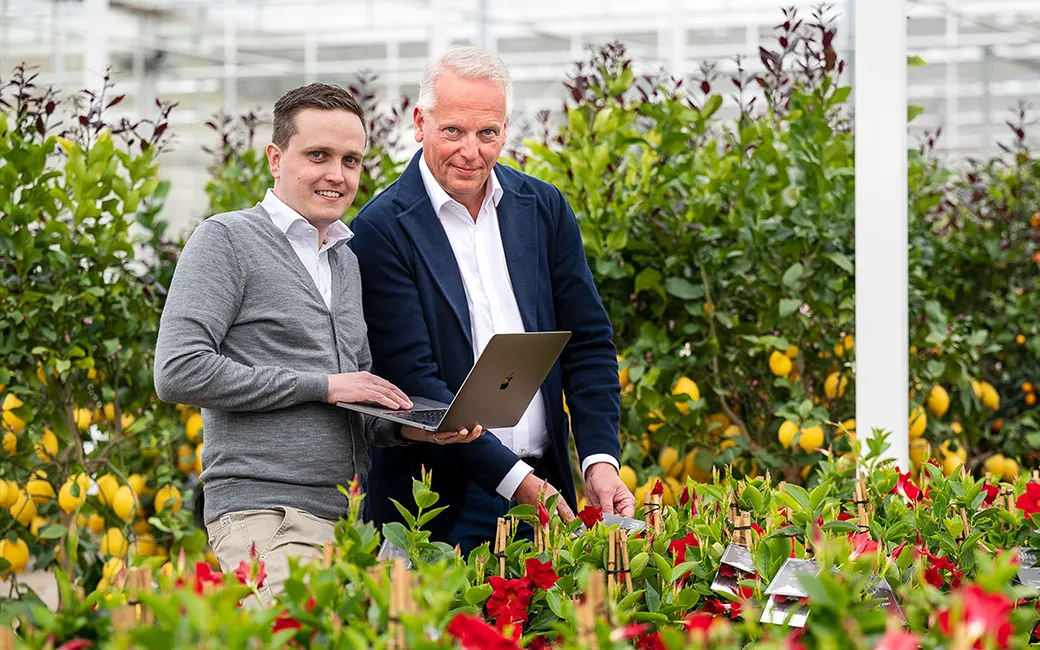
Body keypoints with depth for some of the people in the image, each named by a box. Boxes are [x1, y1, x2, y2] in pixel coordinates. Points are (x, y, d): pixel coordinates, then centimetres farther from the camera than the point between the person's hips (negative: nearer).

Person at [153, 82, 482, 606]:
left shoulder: (349, 262, 21)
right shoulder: (226, 240, -2)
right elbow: (178, 373, -14)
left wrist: (406, 428, 3)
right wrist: (323, 385, -11)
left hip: (351, 520, 7)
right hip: (265, 513, -7)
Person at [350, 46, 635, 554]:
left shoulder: (545, 209, 7)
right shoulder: (381, 230, -10)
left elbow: (588, 342, 8)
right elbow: (413, 379, -15)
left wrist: (600, 459, -6)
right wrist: (513, 478, -19)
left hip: (544, 487, 5)